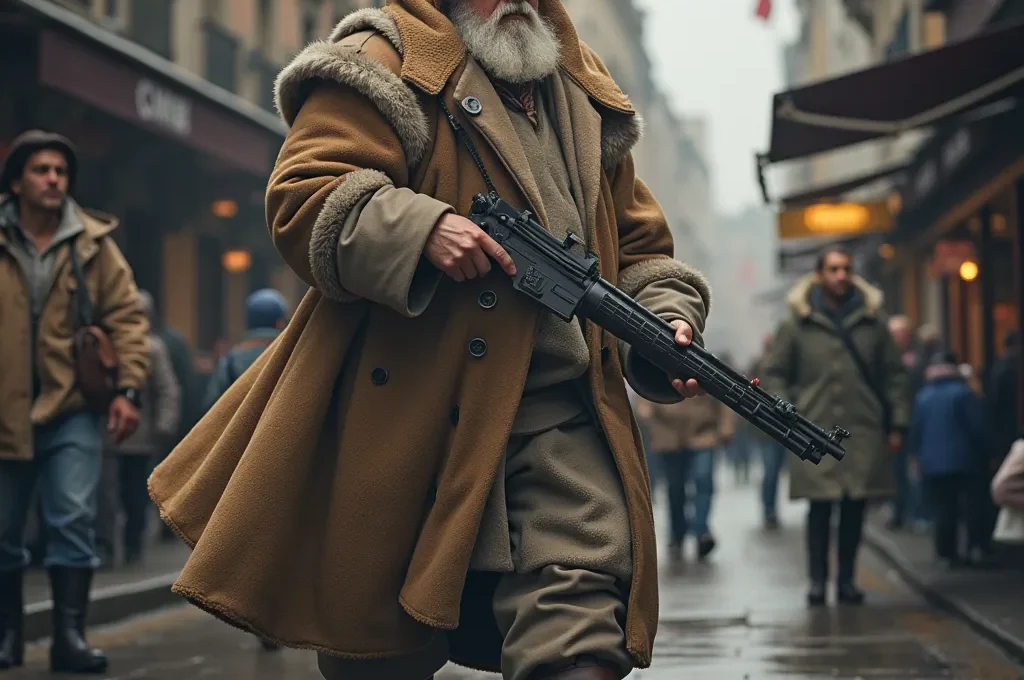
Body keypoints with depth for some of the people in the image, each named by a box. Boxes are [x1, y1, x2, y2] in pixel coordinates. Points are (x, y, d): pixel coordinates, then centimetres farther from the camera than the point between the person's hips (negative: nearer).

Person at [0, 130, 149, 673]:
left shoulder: (93, 243, 1)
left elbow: (126, 316, 0)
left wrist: (127, 389, -9)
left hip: (73, 409, -1)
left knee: (73, 520, -10)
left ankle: (69, 635, -4)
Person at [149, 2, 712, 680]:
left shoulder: (587, 97, 22)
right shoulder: (384, 66, 2)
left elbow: (638, 246, 26)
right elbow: (303, 198, -9)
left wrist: (666, 319, 6)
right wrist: (420, 229, -24)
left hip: (562, 416, 4)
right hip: (413, 408, -4)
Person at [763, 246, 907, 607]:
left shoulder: (872, 321, 10)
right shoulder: (796, 324, 4)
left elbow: (894, 374, 13)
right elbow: (775, 374, 8)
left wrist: (897, 424, 8)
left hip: (864, 432, 2)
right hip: (816, 432, -2)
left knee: (855, 508, 4)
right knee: (820, 507, -5)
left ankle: (847, 579, 14)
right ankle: (817, 580, 3)